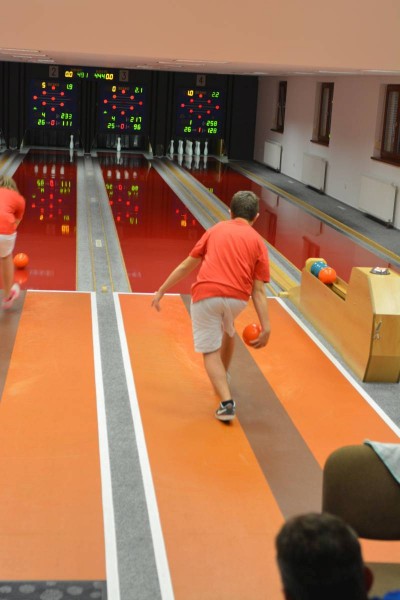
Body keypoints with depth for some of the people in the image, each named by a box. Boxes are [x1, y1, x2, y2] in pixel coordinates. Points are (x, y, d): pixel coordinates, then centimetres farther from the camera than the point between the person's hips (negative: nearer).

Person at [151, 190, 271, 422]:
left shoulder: (216, 229, 18)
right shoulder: (258, 241, 13)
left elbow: (186, 266, 19)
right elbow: (258, 291, 4)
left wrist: (161, 291, 27)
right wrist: (266, 327, 0)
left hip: (206, 294, -1)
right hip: (237, 298, 1)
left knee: (211, 351, 9)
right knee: (228, 330, 34)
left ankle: (227, 402, -8)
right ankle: (224, 377, 49)